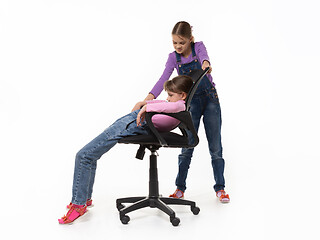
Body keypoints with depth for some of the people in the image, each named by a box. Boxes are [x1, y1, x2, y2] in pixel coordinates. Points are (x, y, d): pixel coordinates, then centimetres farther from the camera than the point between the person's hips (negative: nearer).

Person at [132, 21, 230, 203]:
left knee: (216, 147, 1)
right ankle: (180, 188, 14)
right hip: (191, 103, 1)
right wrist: (147, 100, -30)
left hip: (210, 100, -1)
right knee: (187, 148, 1)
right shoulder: (174, 57, -3)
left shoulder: (198, 47, -8)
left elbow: (203, 55, -32)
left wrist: (205, 64, -58)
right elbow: (164, 79, -15)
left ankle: (220, 188, 13)